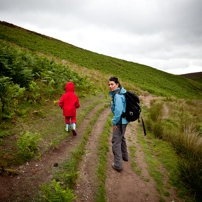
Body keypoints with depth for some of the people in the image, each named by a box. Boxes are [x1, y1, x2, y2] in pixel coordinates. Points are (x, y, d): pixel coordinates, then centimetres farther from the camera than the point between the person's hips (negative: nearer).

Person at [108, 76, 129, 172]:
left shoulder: (117, 95, -23)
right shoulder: (122, 92, 8)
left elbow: (118, 111, -29)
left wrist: (114, 123, -19)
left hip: (120, 121, -10)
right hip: (124, 120, 10)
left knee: (116, 141, -2)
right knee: (121, 137, 27)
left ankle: (118, 164, 7)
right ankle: (124, 156, 45)